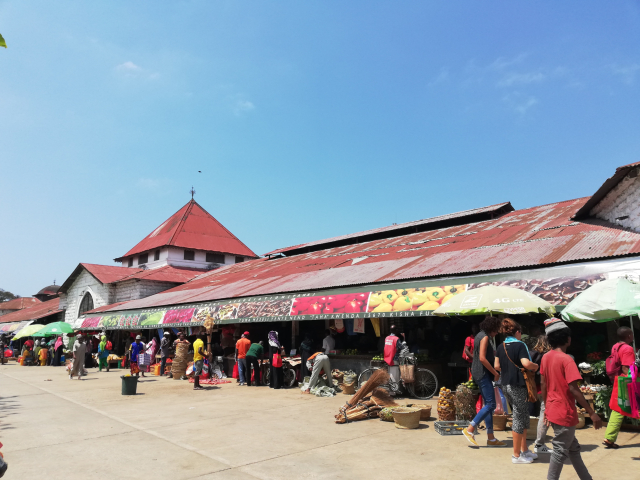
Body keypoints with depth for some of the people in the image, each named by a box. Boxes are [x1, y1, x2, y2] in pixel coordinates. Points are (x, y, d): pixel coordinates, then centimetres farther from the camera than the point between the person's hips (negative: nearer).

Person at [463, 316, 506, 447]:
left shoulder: (480, 335, 17)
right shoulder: (485, 337, -13)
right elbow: (482, 358, -21)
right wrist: (495, 373, -15)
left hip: (479, 373, 10)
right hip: (483, 373, -10)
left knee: (488, 404, 11)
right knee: (490, 404, -10)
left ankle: (491, 438, 14)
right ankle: (470, 429, -9)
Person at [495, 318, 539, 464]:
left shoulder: (501, 347, 9)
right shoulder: (520, 345, -13)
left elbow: (497, 366, 11)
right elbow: (526, 363, -25)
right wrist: (536, 366, -6)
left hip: (507, 385, 8)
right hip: (519, 386, -8)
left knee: (524, 417, 20)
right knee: (519, 419, 3)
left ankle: (524, 450, 28)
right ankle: (516, 455, 12)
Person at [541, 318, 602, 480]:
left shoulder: (546, 357, 5)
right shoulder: (566, 359, -18)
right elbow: (573, 389, -23)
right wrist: (592, 413, -18)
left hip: (552, 411, 8)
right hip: (564, 413, -8)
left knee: (573, 448, 21)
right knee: (560, 451, 3)